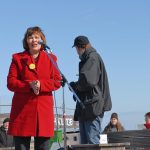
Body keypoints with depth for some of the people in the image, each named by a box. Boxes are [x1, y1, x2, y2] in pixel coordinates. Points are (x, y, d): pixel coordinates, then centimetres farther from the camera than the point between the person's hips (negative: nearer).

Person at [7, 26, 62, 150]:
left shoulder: (51, 59, 13)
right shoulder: (18, 58, 10)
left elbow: (57, 82, 4)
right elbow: (10, 83, 1)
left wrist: (41, 85, -14)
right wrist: (29, 85, -15)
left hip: (44, 109, 1)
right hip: (23, 109, -1)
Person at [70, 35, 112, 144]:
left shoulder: (93, 57, -7)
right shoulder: (87, 59, 22)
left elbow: (88, 81, -19)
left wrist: (74, 86, -3)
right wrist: (76, 87, 7)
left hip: (92, 106, -10)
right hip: (85, 107, 10)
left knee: (92, 141, -12)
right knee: (85, 143, 9)